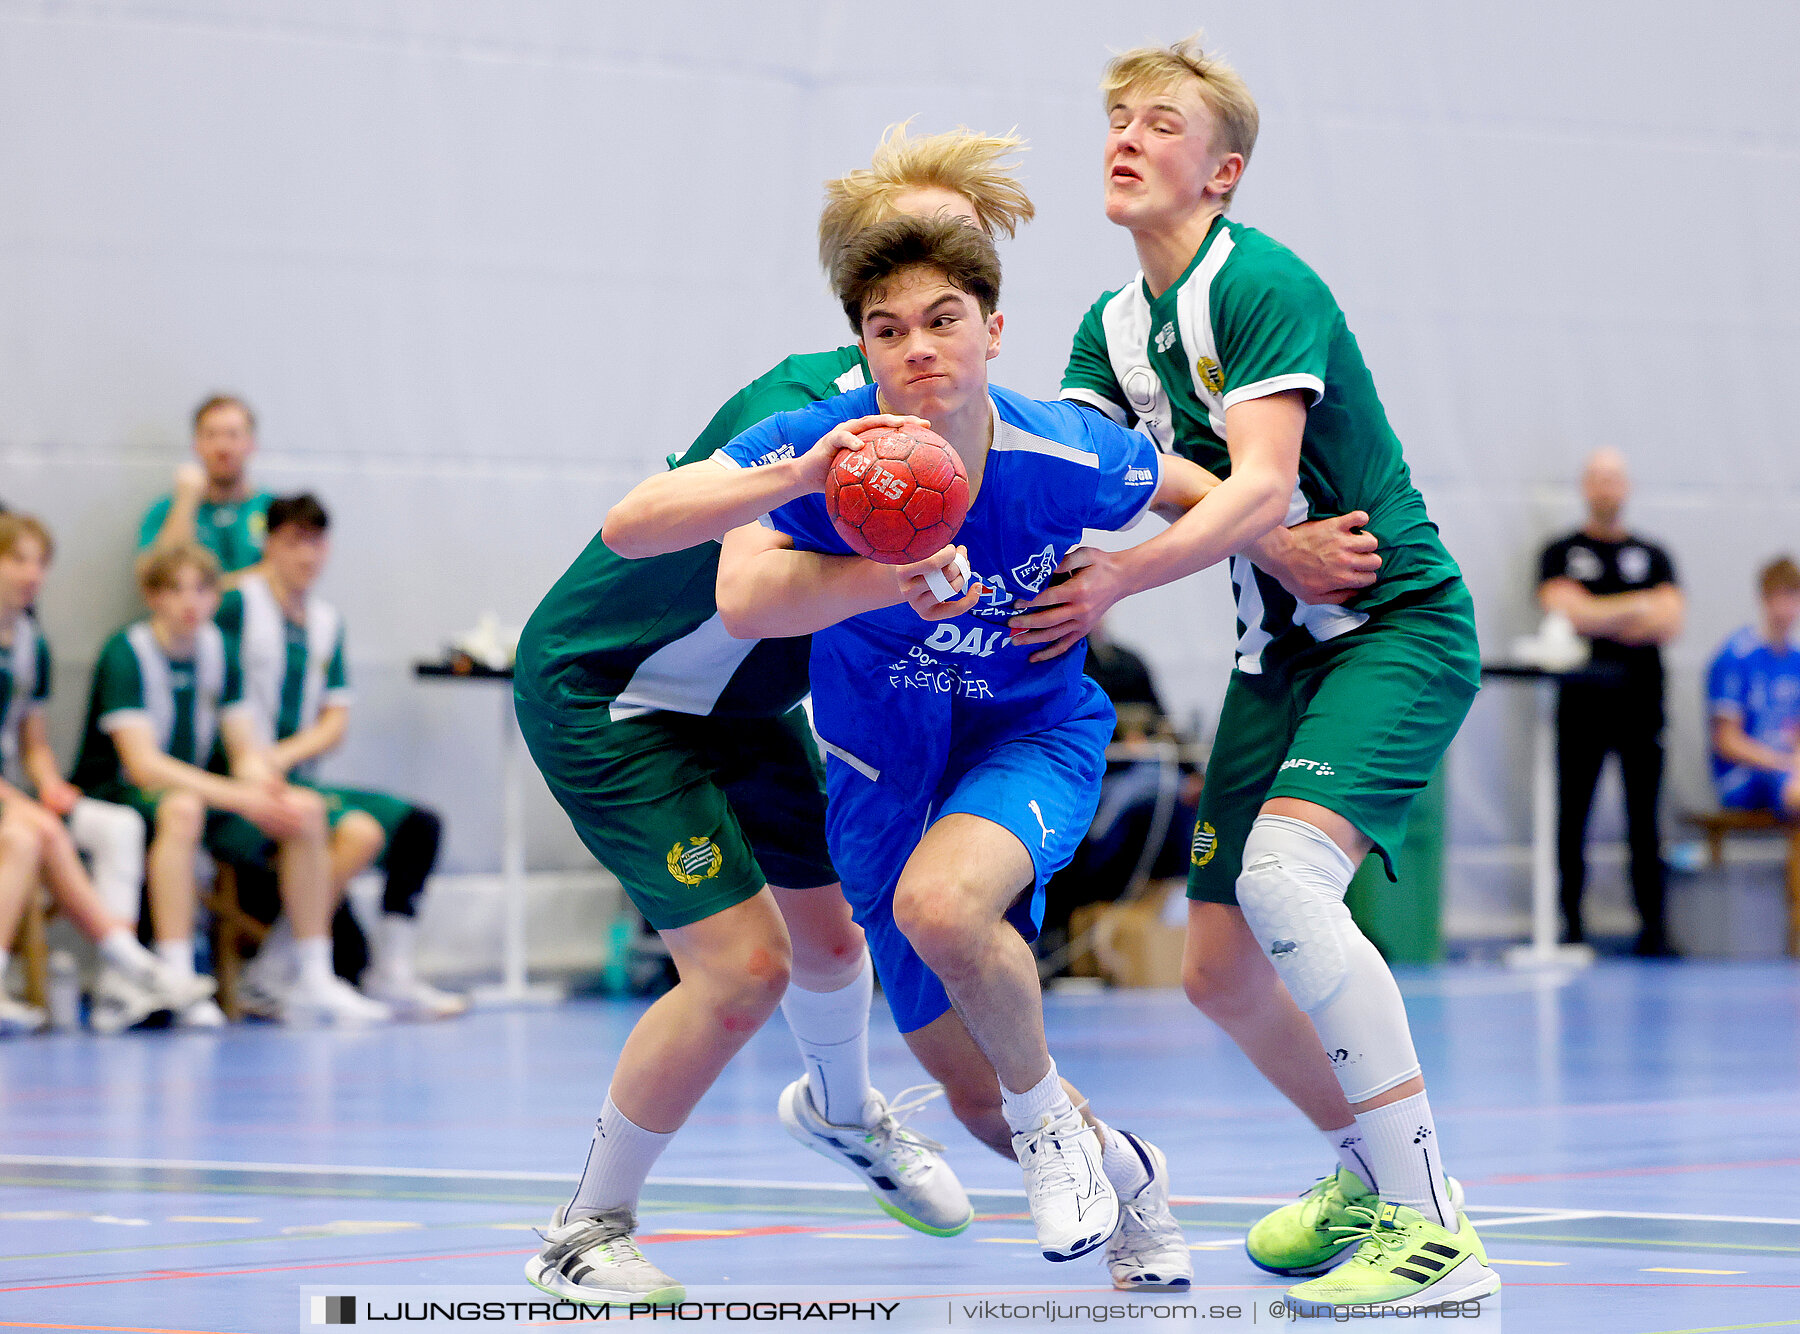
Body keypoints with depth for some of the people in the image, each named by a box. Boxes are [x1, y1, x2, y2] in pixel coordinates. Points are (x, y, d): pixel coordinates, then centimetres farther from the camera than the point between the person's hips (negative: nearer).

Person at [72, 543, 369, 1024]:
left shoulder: (218, 650, 3)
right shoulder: (126, 654, -17)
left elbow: (246, 750, 3)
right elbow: (142, 762, -27)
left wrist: (263, 785, -23)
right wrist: (238, 796, -34)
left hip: (197, 786, 7)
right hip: (114, 791, -7)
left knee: (307, 810, -11)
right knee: (181, 809, -40)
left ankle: (315, 981, -8)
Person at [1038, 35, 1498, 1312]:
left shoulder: (1263, 283, -16)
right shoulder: (1116, 327, 9)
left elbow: (1263, 487, -26)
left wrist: (1125, 577, -34)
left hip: (1399, 622, -8)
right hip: (1282, 651, 8)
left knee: (1283, 874, -30)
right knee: (1220, 966, 7)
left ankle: (1434, 1231, -29)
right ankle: (1369, 1172, 34)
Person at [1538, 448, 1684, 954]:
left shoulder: (1653, 556, 13)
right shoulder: (1561, 553, 8)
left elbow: (1669, 622, -1)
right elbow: (1565, 610, -9)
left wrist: (1598, 616, -9)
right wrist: (1639, 606, -5)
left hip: (1642, 704, 1)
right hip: (1581, 704, -1)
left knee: (1644, 826, 0)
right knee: (1572, 823, -2)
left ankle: (1653, 931, 1)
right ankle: (1571, 928, 3)